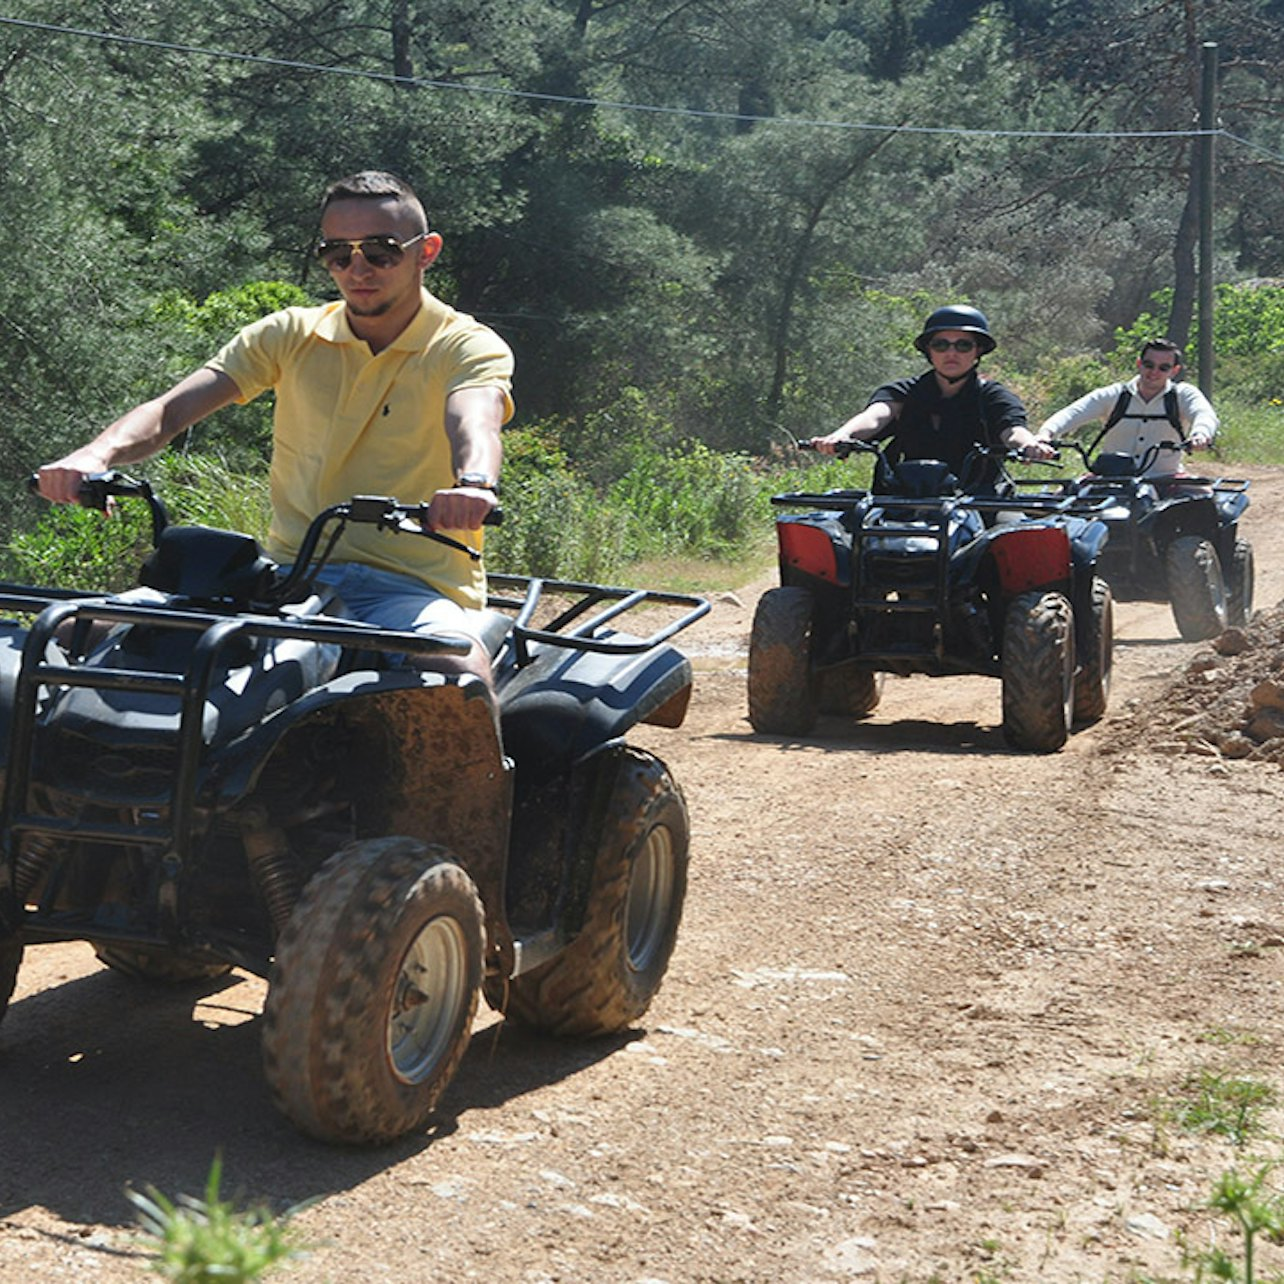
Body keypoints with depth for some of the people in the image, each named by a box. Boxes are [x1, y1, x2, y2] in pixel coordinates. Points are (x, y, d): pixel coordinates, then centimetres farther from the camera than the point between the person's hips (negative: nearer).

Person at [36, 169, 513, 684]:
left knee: (459, 671, -39)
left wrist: (474, 482, -45)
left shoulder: (469, 347, 3)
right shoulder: (291, 335, 13)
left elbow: (474, 419, -21)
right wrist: (96, 456, -21)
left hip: (412, 584, -3)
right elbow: (172, 409, 1)